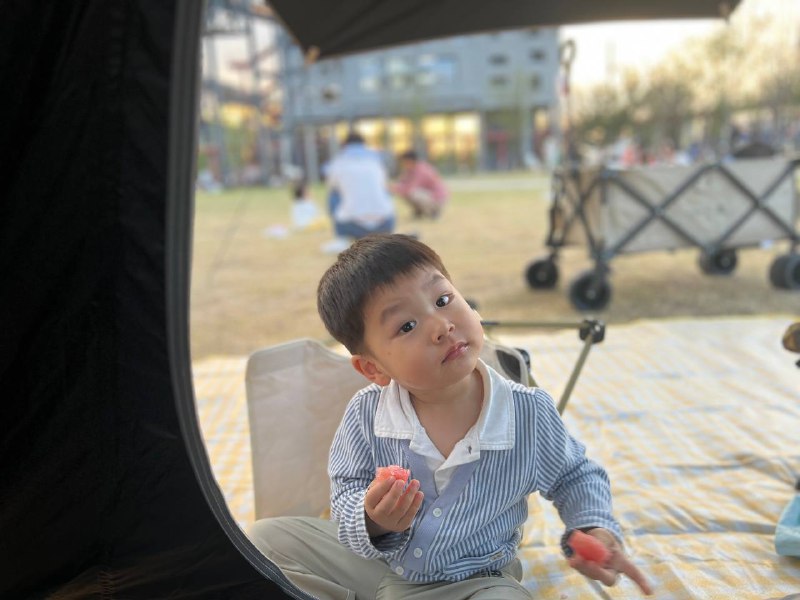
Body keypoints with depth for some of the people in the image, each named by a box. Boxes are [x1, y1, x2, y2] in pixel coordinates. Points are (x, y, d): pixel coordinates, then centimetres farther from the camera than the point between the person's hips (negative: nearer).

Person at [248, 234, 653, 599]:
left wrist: (596, 528, -17)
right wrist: (373, 524, -31)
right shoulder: (365, 415, -19)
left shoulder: (529, 413, -17)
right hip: (372, 562, 1)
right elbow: (346, 496, -9)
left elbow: (577, 477, 1)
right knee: (267, 537, -9)